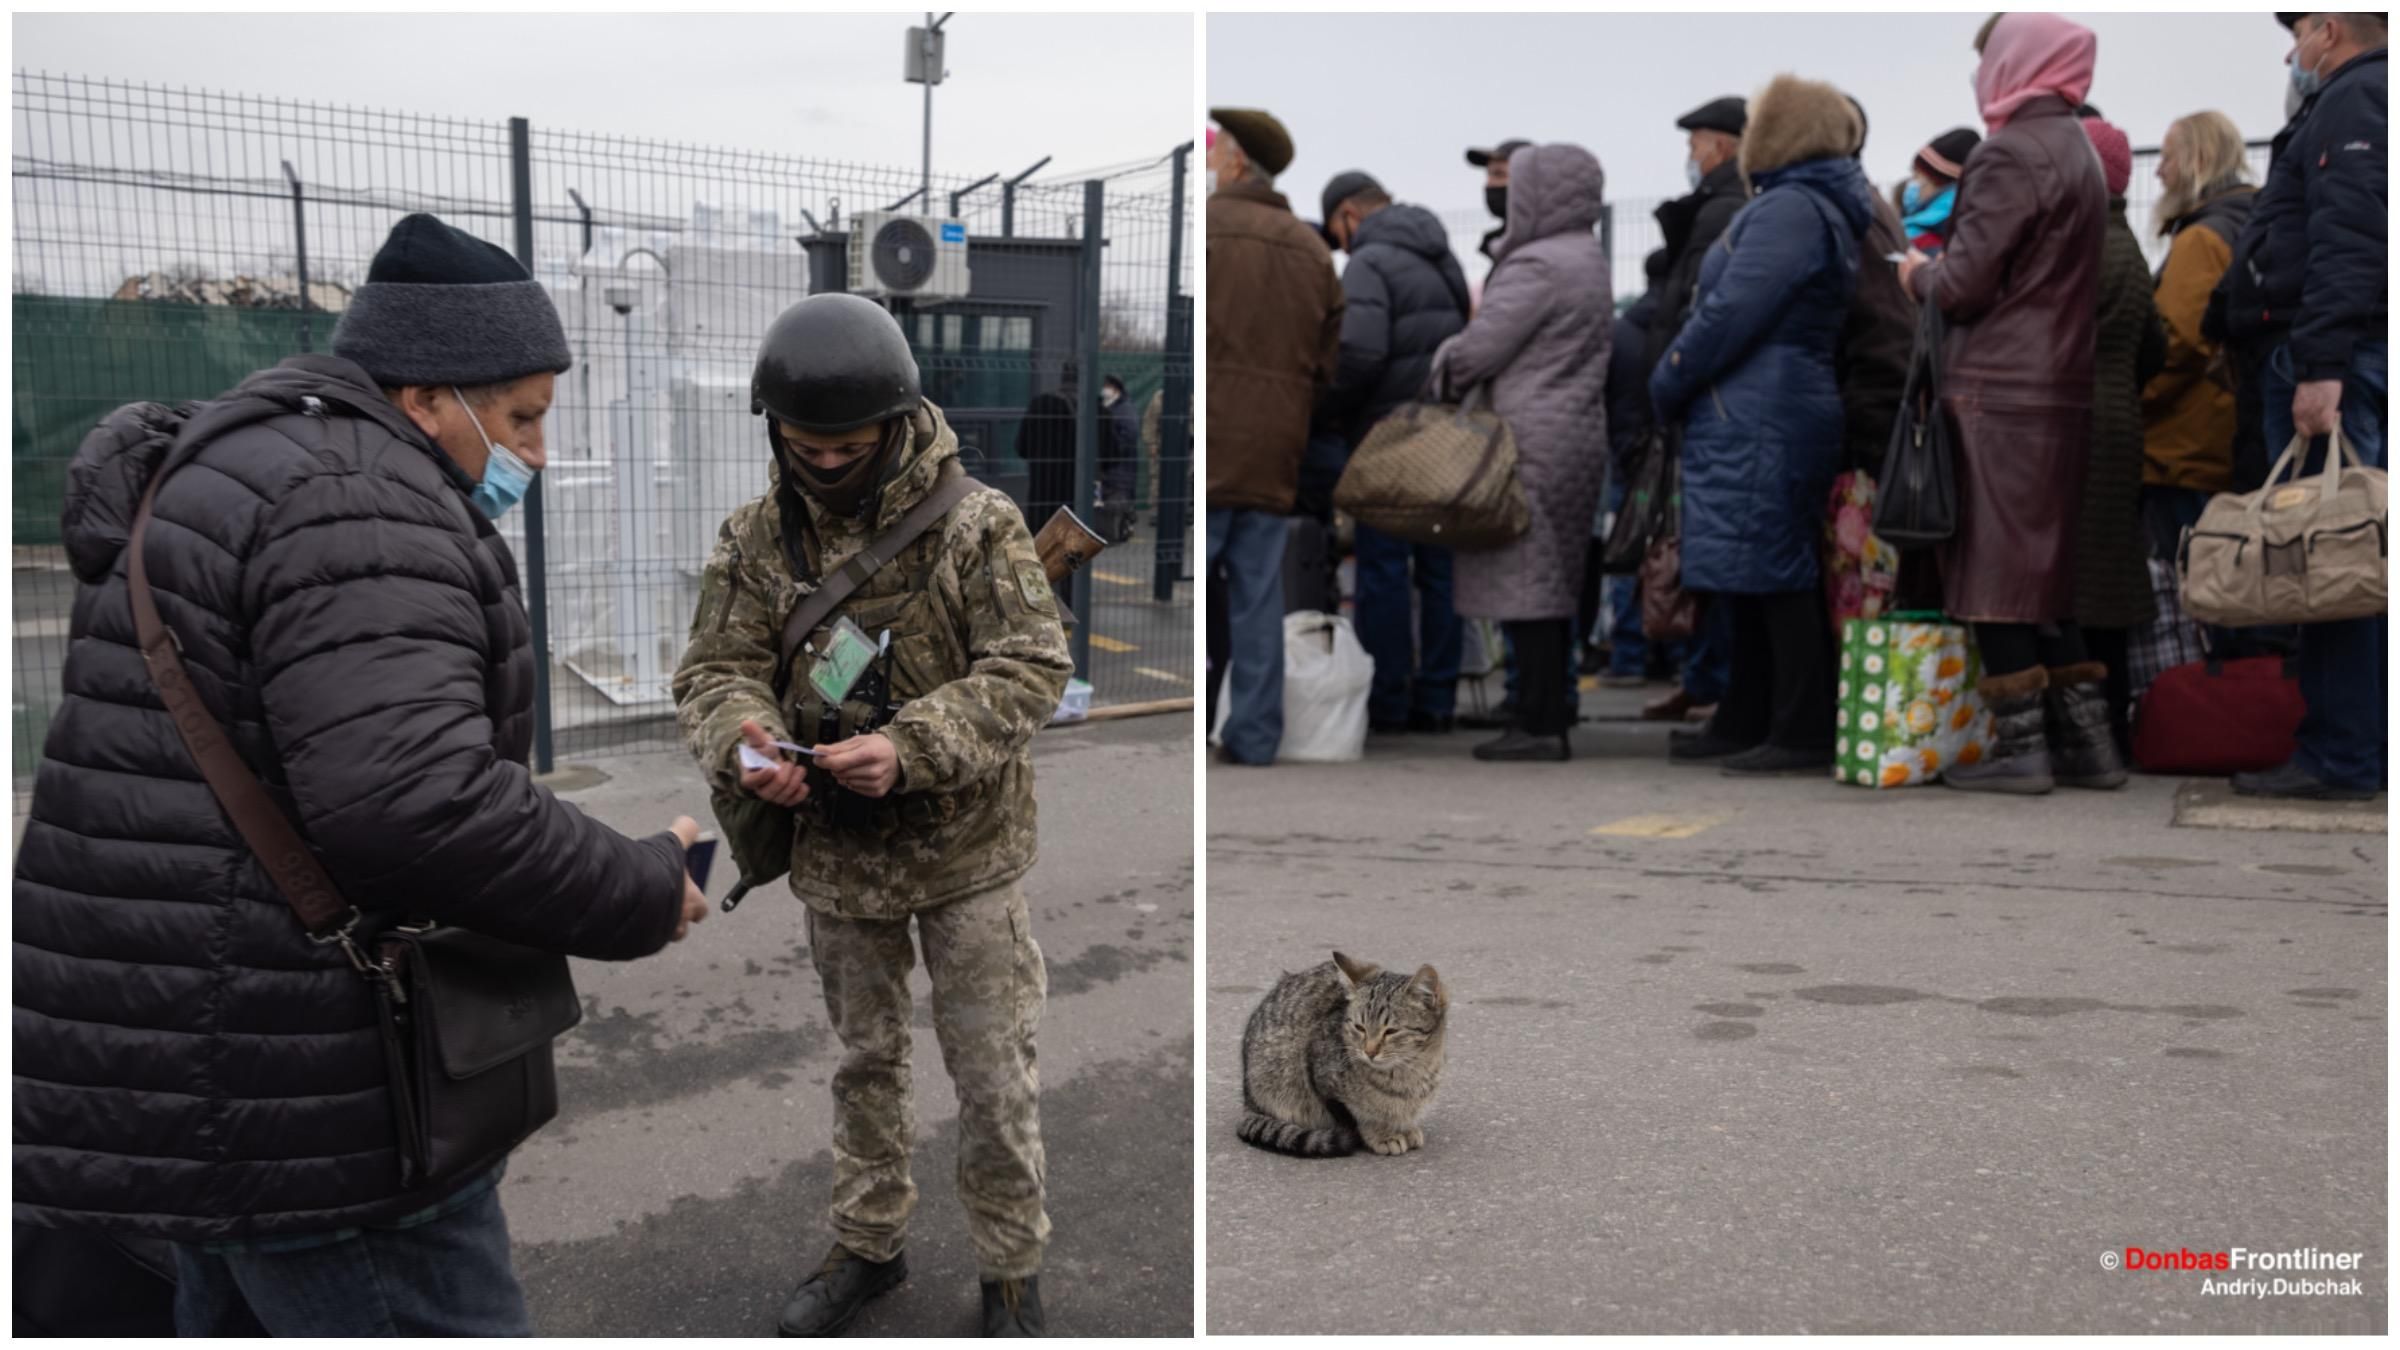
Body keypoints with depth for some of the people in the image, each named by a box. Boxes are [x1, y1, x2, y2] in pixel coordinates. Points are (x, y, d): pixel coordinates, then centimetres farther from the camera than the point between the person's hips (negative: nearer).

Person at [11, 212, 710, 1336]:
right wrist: (644, 894, -16)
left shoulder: (239, 471, 17)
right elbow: (417, 800, -29)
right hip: (303, 1103, -11)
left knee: (246, 1321, 20)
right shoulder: (359, 501, -17)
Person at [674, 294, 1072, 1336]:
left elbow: (1032, 667, -19)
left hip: (965, 851, -3)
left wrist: (910, 749, -32)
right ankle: (868, 1242, 39)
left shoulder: (977, 524, -15)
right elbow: (714, 669, -4)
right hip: (833, 851, 4)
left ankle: (1012, 1268, 24)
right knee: (865, 1058, 21)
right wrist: (744, 743, -27)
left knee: (994, 1075, 5)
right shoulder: (754, 537, -4)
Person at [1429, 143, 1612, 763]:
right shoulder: (1589, 261, 16)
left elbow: (1478, 349, -15)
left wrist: (1443, 364, 6)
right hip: (1579, 437, 10)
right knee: (1552, 585, 12)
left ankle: (1539, 725, -6)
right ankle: (1551, 719, 15)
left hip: (1533, 444, -10)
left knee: (1527, 583, -7)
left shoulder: (1536, 267, -14)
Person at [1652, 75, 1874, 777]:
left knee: (1771, 576, -8)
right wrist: (1678, 383, 17)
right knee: (1759, 580, 14)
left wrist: (1667, 383, -7)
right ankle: (1744, 723, 22)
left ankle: (1804, 734, -5)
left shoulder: (1789, 210, -12)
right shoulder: (1822, 209, 21)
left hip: (1761, 421, -10)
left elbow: (1732, 312, -18)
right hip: (1758, 421, 10)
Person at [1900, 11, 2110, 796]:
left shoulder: (2011, 154, -12)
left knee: (1993, 570, -4)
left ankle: (2019, 744, -2)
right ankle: (2082, 739, 14)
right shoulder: (2076, 150, 18)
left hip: (1999, 391, -9)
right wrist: (1939, 272, 19)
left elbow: (1965, 283, -15)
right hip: (2060, 387, 9)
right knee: (2045, 568, 13)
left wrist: (1919, 275, 5)